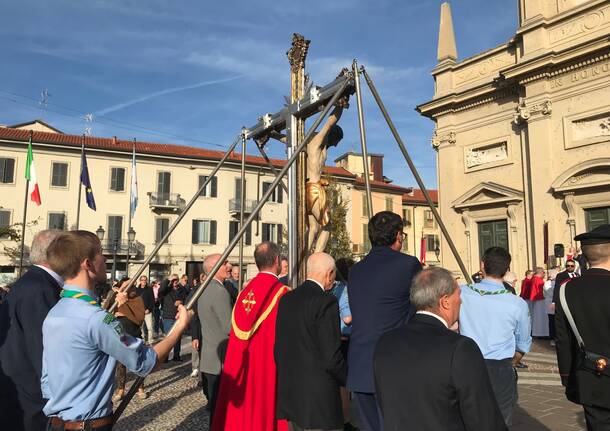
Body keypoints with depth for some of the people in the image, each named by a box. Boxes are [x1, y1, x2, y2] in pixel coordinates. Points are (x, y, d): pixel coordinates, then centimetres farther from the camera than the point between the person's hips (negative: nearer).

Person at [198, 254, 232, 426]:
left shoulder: (204, 289, 10)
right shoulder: (220, 291, -19)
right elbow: (229, 328, -21)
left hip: (207, 359, 9)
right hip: (220, 360, -9)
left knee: (213, 405, 18)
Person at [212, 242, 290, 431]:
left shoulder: (245, 291, 2)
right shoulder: (282, 292, -14)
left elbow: (236, 329, 7)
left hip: (241, 367, 5)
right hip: (267, 366, -5)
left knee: (242, 408, 16)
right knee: (265, 408, 7)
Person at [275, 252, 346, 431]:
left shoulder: (286, 299, 4)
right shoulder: (326, 302, -18)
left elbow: (278, 346, 10)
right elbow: (331, 357, -19)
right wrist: (349, 380, -2)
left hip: (288, 393, 7)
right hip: (319, 399, -7)